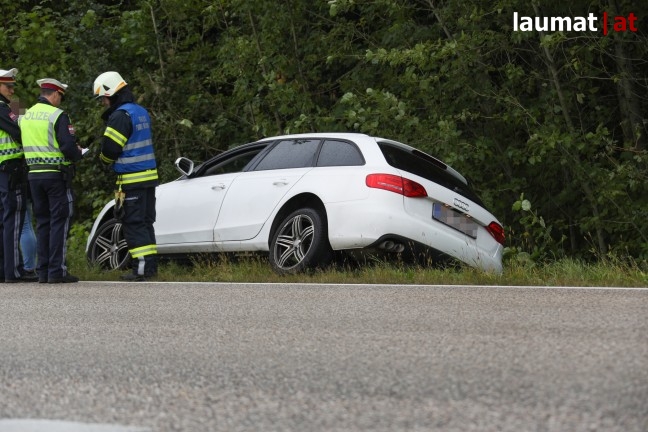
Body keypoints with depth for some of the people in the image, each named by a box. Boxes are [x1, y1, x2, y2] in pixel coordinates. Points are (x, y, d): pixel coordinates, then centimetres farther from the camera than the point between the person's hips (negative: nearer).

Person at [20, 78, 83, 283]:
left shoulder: (26, 116, 11)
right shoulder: (58, 115, -11)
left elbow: (27, 145, 16)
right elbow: (68, 146, -18)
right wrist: (77, 153, 3)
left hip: (34, 174, 6)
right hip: (56, 174, -6)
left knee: (42, 222, 12)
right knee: (59, 222, -2)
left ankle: (43, 271, 11)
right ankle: (57, 271, -6)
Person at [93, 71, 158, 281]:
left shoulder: (120, 116, -15)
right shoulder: (141, 112, 14)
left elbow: (110, 148, -16)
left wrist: (105, 159, 5)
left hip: (132, 179, -9)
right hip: (148, 175, 9)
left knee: (133, 224, -5)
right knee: (146, 222, 12)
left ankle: (142, 267, -7)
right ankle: (151, 265, 14)